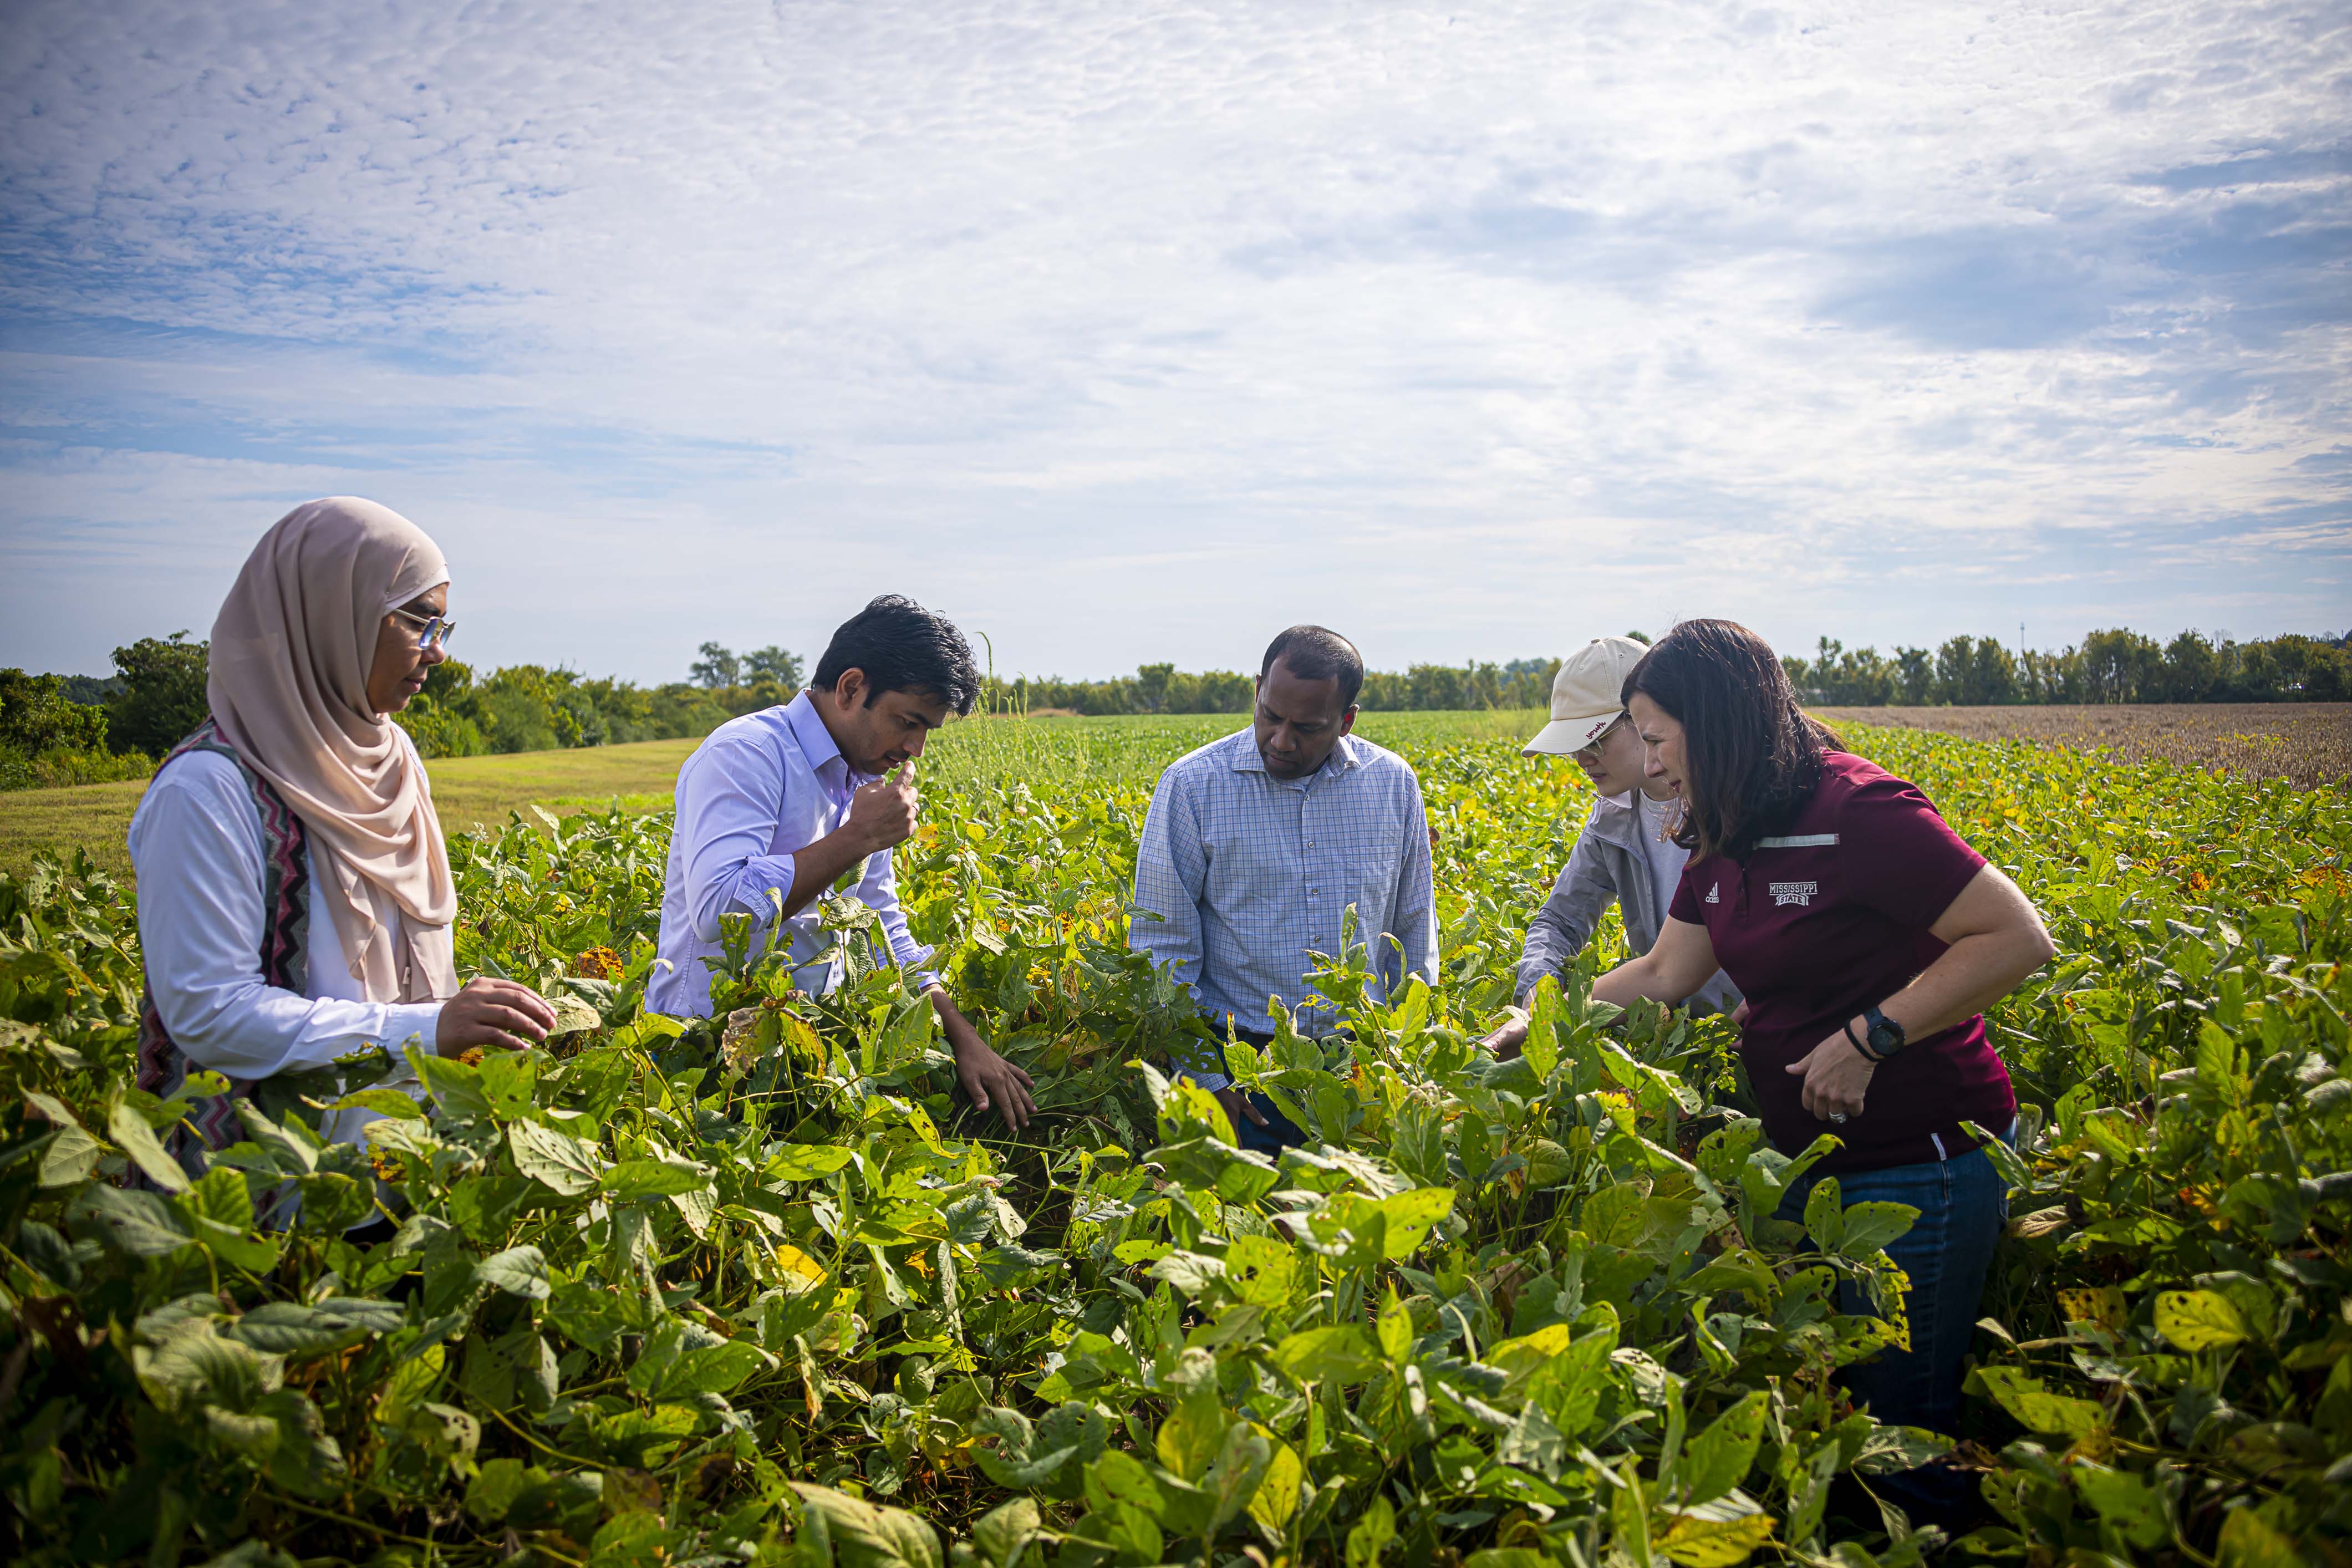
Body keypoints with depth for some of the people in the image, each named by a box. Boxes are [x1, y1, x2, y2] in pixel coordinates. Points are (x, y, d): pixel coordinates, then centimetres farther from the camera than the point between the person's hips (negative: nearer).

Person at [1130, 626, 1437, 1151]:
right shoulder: (1192, 785, -8)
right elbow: (1160, 941, -5)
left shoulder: (1394, 784, 2)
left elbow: (1414, 934, 13)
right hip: (1238, 1072, -2)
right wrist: (1202, 1078, -9)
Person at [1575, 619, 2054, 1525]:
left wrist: (1871, 1035, -25)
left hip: (1919, 1162, -8)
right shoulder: (1726, 840, 4)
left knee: (1903, 1413, 7)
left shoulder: (1855, 810, -22)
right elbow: (1664, 976, 11)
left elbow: (2019, 940, -23)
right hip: (1809, 1155, 8)